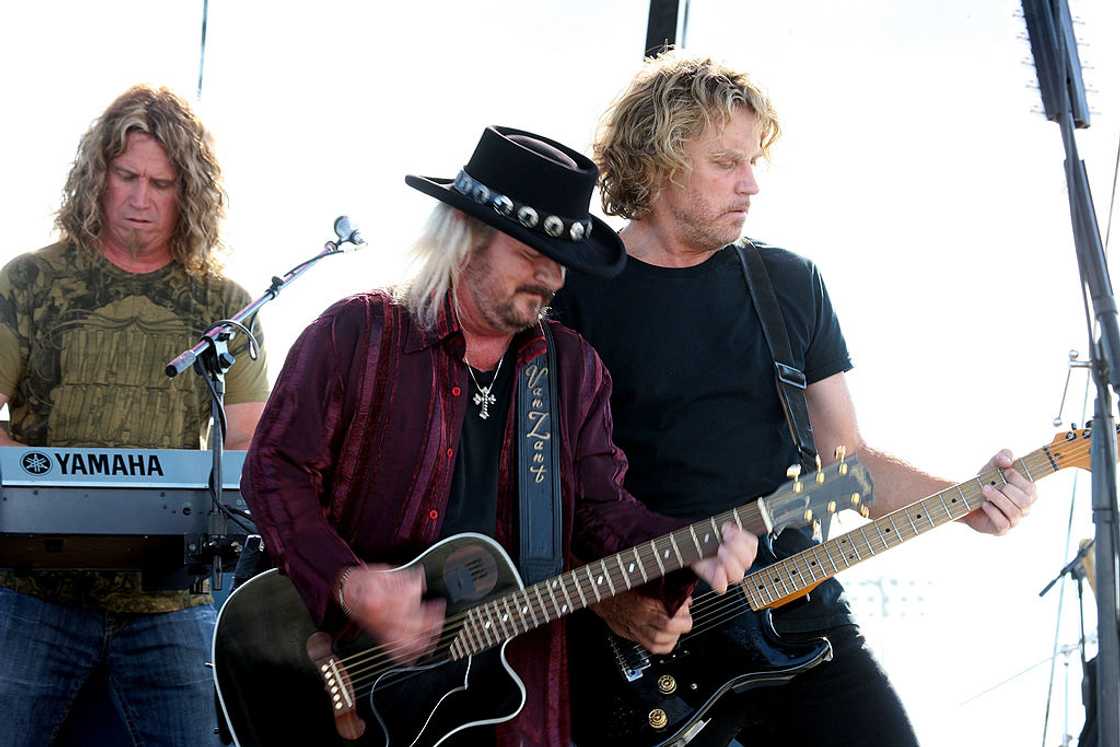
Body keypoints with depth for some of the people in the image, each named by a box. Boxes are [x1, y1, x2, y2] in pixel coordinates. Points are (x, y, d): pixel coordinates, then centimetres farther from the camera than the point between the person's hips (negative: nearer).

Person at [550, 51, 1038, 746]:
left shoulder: (791, 282, 10)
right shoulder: (576, 295, -3)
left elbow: (847, 456, 12)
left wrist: (961, 499, -4)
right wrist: (610, 598, -16)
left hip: (800, 613, 3)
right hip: (645, 638, -3)